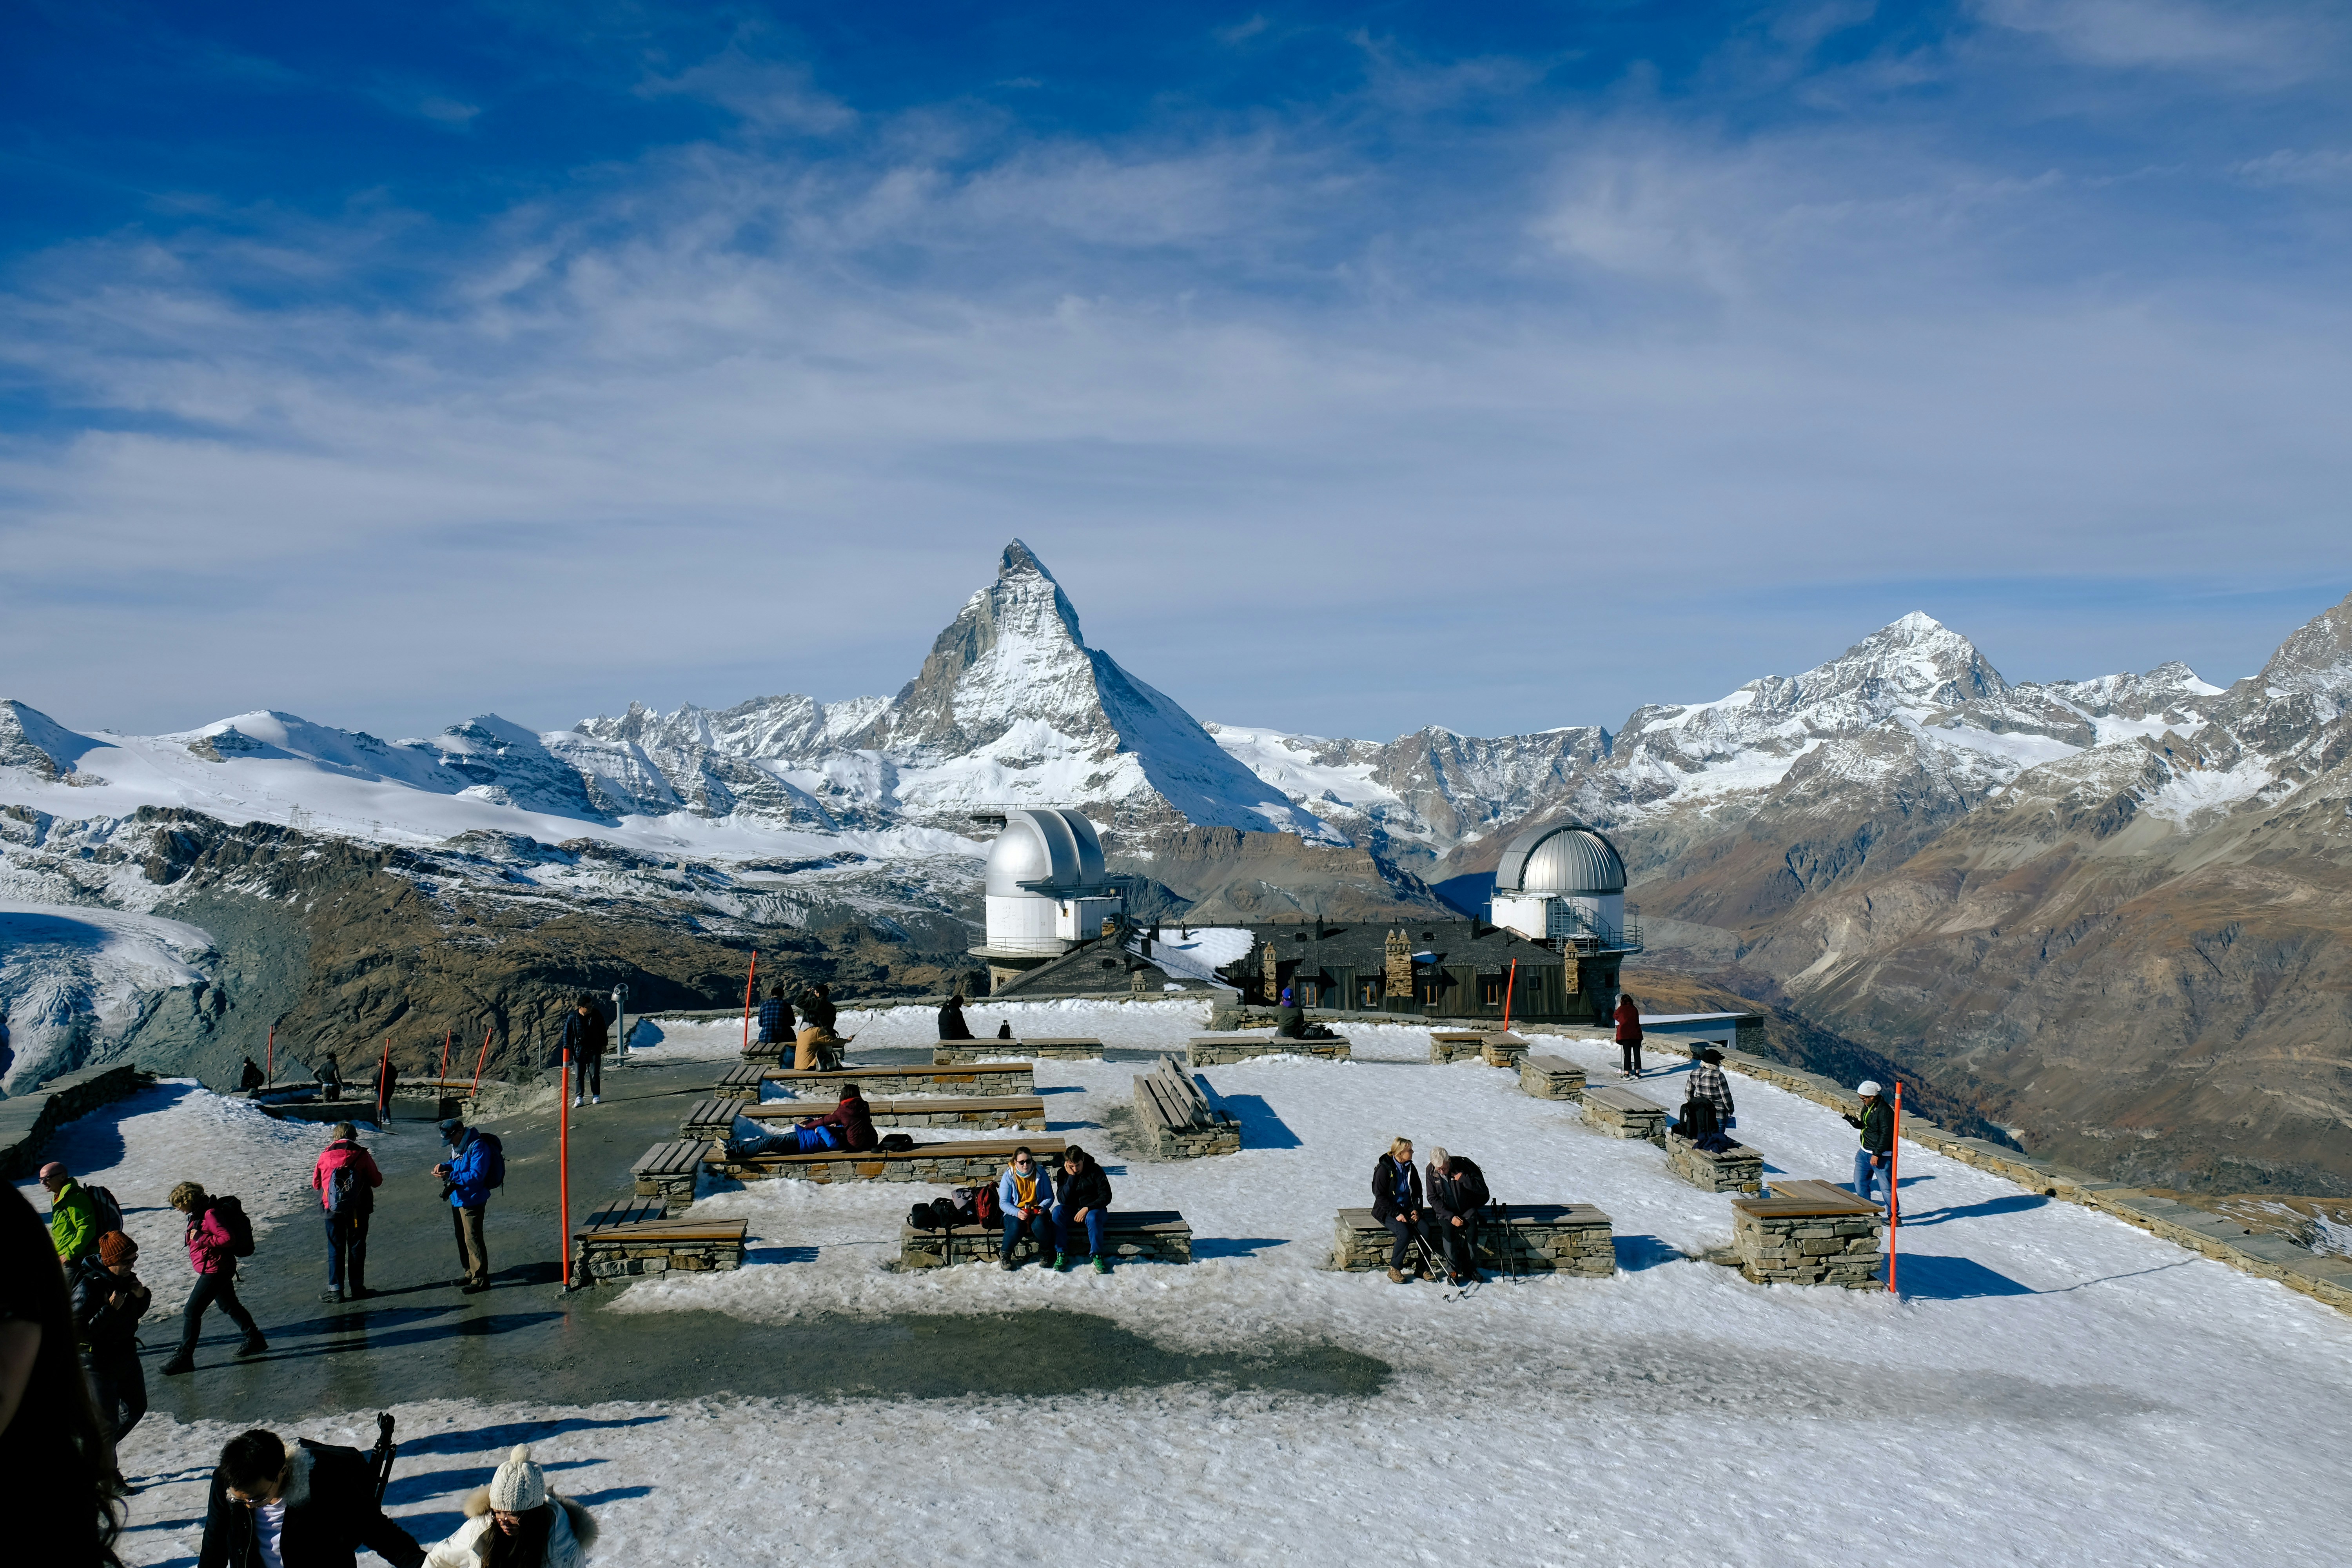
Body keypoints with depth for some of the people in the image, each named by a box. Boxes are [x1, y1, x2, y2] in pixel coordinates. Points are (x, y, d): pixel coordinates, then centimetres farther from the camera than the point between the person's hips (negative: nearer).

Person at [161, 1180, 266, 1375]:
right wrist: (196, 1237, 6)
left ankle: (184, 1357, 0)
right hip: (220, 1270, 11)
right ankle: (255, 1339, 35)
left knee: (191, 1312, -6)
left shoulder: (210, 1214, -23)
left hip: (215, 1270, -11)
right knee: (229, 1306, 23)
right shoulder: (199, 1213, 8)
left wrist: (200, 1239, -24)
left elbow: (228, 1238, -29)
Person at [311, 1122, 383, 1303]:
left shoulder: (326, 1155, -4)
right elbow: (377, 1181, -2)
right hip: (358, 1210, 0)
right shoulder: (362, 1156, -8)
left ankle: (336, 1290, 6)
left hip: (333, 1209, 0)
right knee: (357, 1247, 11)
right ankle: (357, 1287, 15)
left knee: (335, 1249, 8)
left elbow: (316, 1183, 6)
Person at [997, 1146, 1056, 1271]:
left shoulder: (1040, 1174, -2)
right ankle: (1005, 1256, -8)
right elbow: (1003, 1203, -7)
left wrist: (1042, 1208, -20)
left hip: (1036, 1212, 1)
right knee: (1016, 1226, -36)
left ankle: (1045, 1253, -3)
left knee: (1040, 1224, -35)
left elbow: (1050, 1197, 3)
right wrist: (1017, 1213, -26)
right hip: (1015, 1213, -1)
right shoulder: (1008, 1177, -5)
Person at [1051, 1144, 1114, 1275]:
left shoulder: (1095, 1170, -11)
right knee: (1058, 1212, -29)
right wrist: (1071, 1176, -21)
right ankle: (1062, 1255, -24)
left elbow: (1106, 1197, -12)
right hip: (1072, 1212, 3)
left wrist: (1087, 1209, -24)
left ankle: (1097, 1256, -26)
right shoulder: (1063, 1173, -3)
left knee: (1093, 1217, -38)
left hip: (1093, 1209, -3)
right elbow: (1063, 1200, -14)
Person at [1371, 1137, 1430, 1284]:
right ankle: (1394, 1269, -14)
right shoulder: (1384, 1169, -11)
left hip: (1407, 1209, 6)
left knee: (1425, 1229, -22)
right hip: (1387, 1211, -6)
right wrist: (1396, 1214, -21)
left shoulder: (1410, 1168, 8)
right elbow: (1380, 1196, -13)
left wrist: (1416, 1210, -4)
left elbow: (1417, 1192, 14)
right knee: (1405, 1233, -31)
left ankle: (1422, 1268, -9)